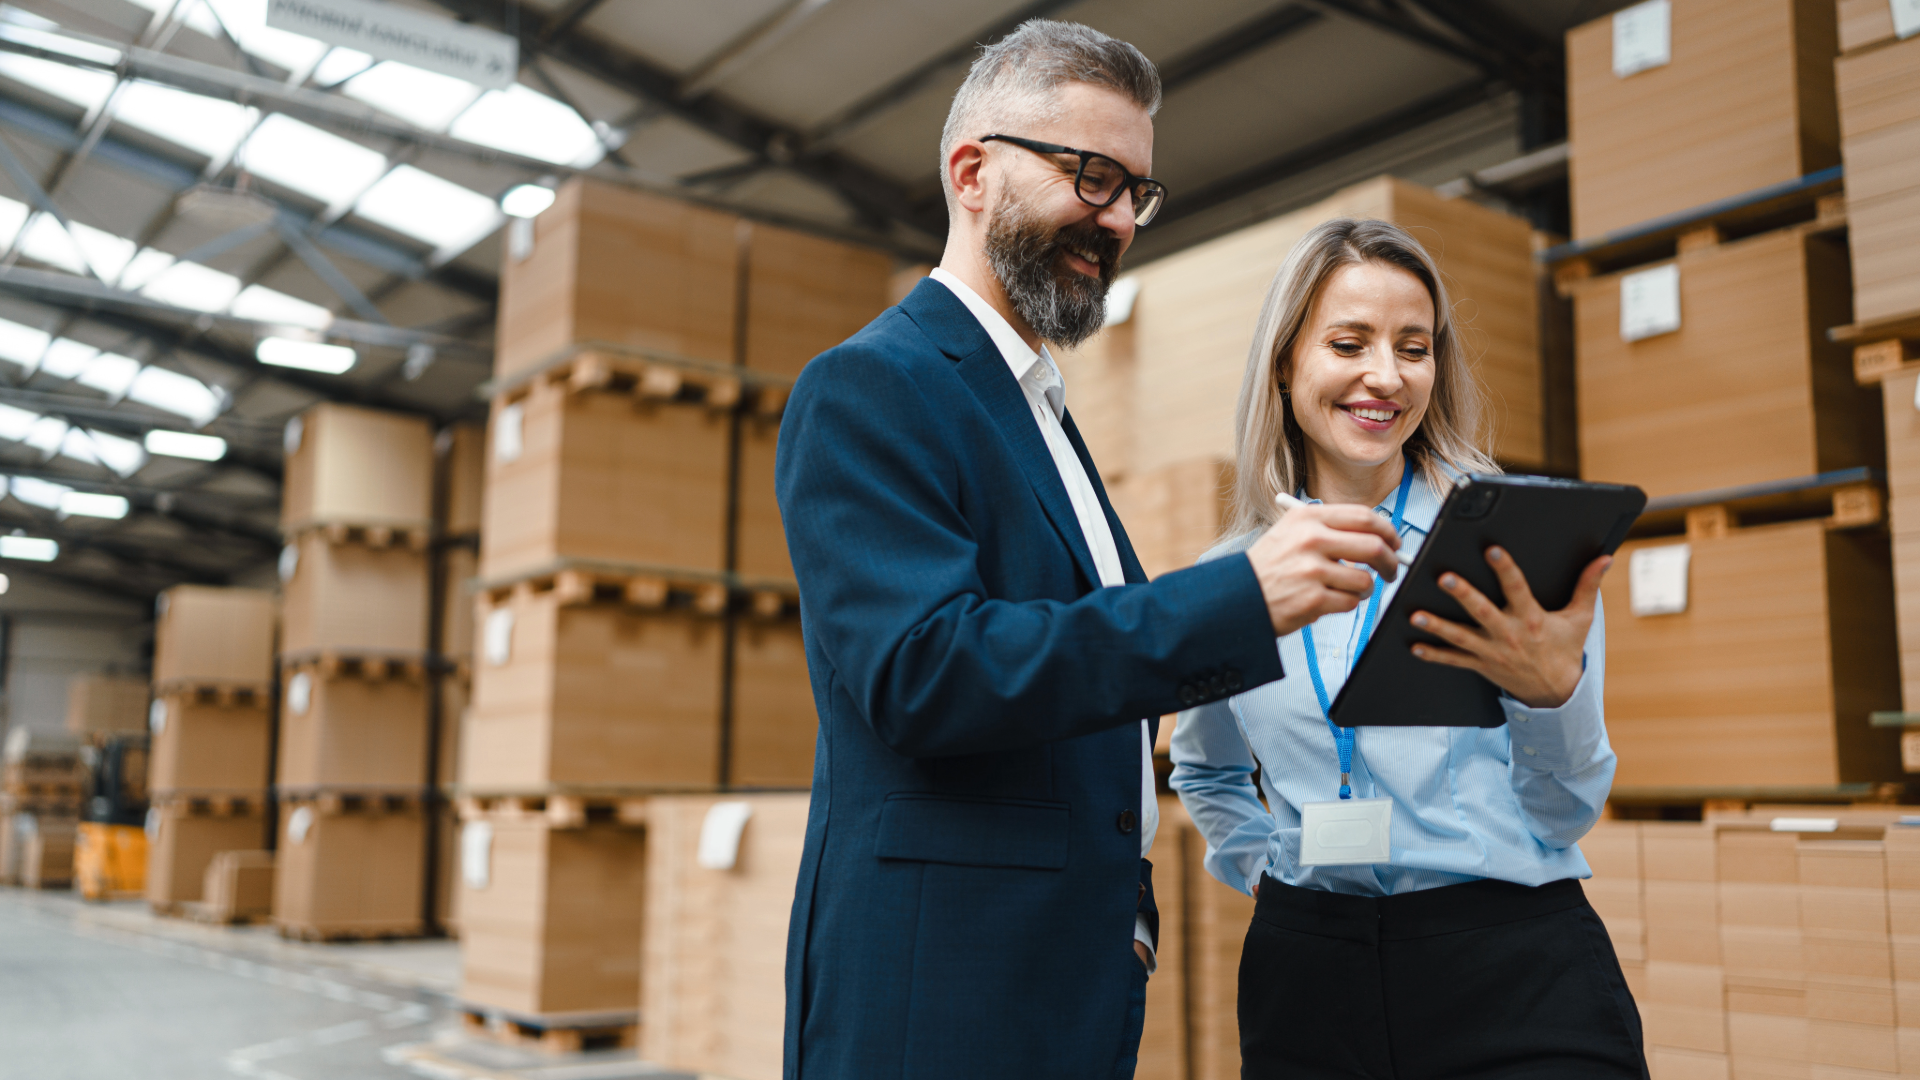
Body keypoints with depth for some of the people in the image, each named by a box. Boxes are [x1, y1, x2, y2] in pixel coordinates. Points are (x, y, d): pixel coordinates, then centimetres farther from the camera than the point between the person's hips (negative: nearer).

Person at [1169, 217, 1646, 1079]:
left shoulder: (1517, 538, -4)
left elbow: (1569, 812, -3)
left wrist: (1552, 692, -20)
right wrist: (1264, 865, 6)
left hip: (1516, 972, -2)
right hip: (1308, 970, 2)